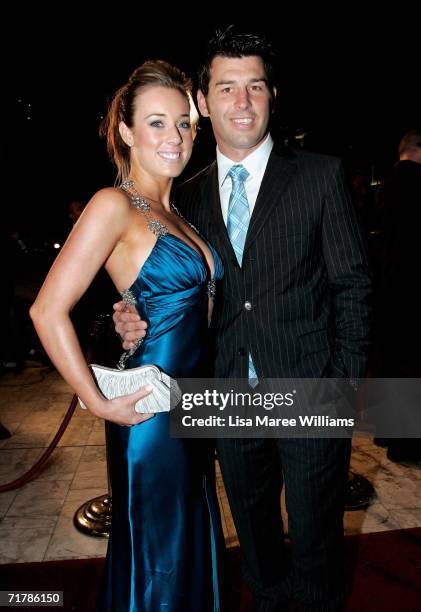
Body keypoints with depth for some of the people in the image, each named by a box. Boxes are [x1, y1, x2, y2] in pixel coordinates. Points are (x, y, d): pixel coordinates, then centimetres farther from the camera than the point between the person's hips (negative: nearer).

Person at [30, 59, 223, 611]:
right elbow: (48, 311, -20)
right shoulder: (114, 204, -14)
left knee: (191, 547, 24)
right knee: (156, 559, 13)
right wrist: (98, 403, -16)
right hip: (149, 414, -8)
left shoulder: (175, 211, 10)